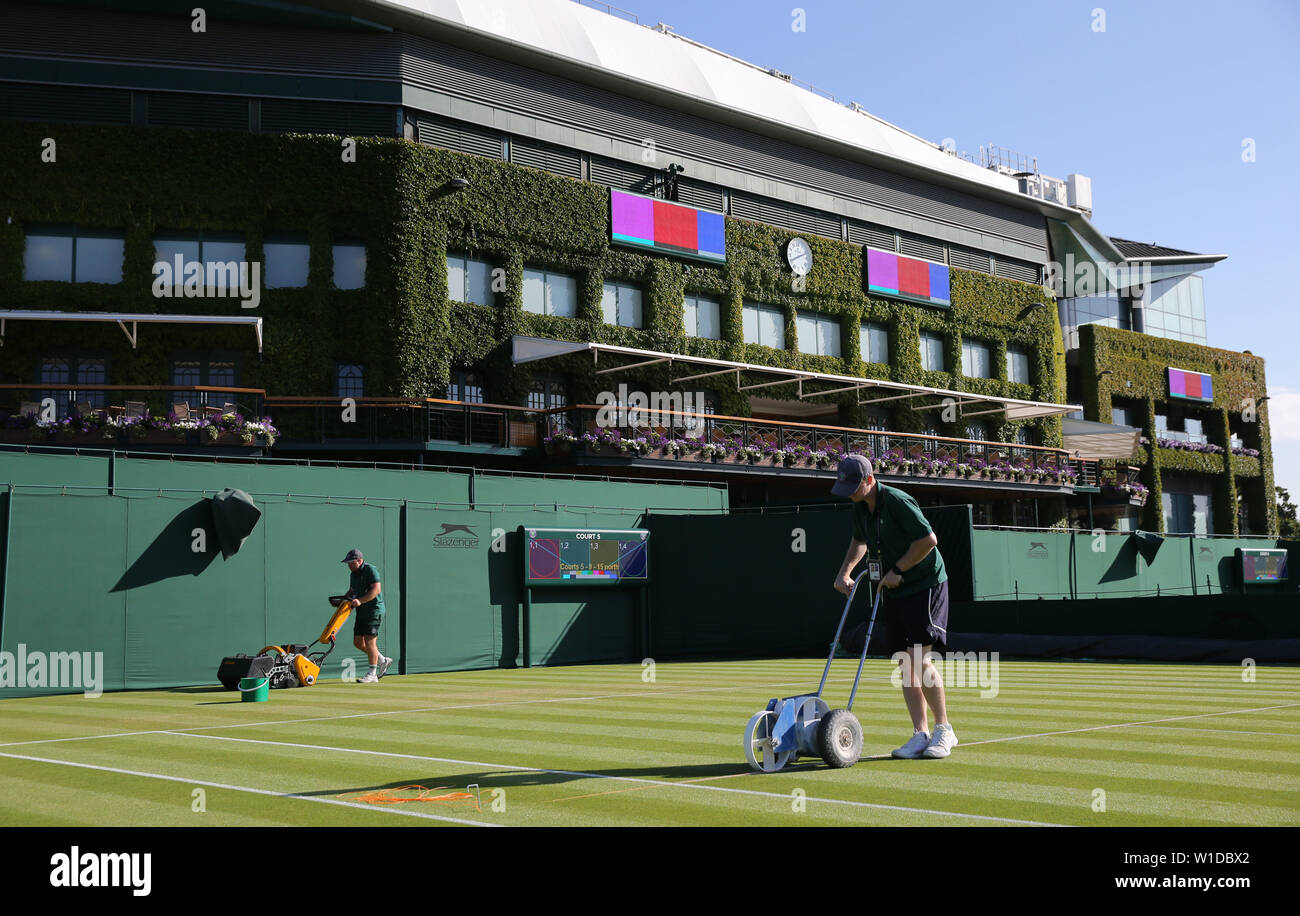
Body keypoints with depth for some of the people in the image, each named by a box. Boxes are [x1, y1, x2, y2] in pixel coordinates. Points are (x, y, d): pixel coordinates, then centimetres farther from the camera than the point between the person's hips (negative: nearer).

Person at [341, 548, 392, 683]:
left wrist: (360, 601, -29)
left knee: (369, 641, -10)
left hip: (374, 610, -9)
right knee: (358, 642, 8)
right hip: (361, 612, 9)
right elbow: (352, 590, 27)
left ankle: (372, 674, -3)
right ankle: (383, 661, 23)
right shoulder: (354, 574, 14)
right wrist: (344, 599, 7)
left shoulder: (370, 570, -13)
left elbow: (376, 589, -22)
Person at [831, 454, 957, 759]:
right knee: (905, 664, 3)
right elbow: (859, 540, 25)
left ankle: (943, 729, -1)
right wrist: (845, 571, 13)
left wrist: (898, 570, -17)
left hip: (925, 585, -8)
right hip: (893, 591, 8)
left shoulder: (897, 501, -20)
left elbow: (929, 539, -24)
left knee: (919, 658, -14)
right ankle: (920, 735, 7)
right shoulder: (861, 506, 6)